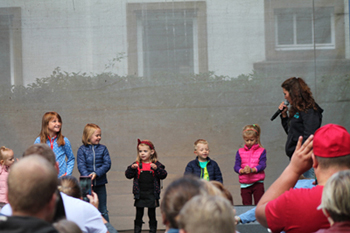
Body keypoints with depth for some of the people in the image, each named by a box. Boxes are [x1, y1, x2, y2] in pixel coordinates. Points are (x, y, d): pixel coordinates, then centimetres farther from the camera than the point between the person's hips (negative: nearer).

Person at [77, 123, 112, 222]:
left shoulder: (103, 149, 3)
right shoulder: (82, 150, -2)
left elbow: (107, 164, -5)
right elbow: (81, 166, -11)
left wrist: (96, 173, -19)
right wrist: (87, 177, -28)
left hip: (100, 184, 1)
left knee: (103, 211, 9)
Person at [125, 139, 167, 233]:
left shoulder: (156, 164, 0)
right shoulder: (137, 164, 2)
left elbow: (163, 175, -7)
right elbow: (128, 175, -2)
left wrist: (156, 168, -22)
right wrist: (132, 168, -20)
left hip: (151, 195, -1)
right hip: (140, 195, 1)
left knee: (152, 215, 8)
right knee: (139, 215, 7)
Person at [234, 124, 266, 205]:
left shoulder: (261, 151, 3)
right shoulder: (240, 152, 9)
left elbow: (262, 165, -7)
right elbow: (236, 166, 2)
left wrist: (252, 169, -25)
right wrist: (242, 170, -21)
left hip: (257, 182, -2)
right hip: (244, 184, 2)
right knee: (246, 204, 4)